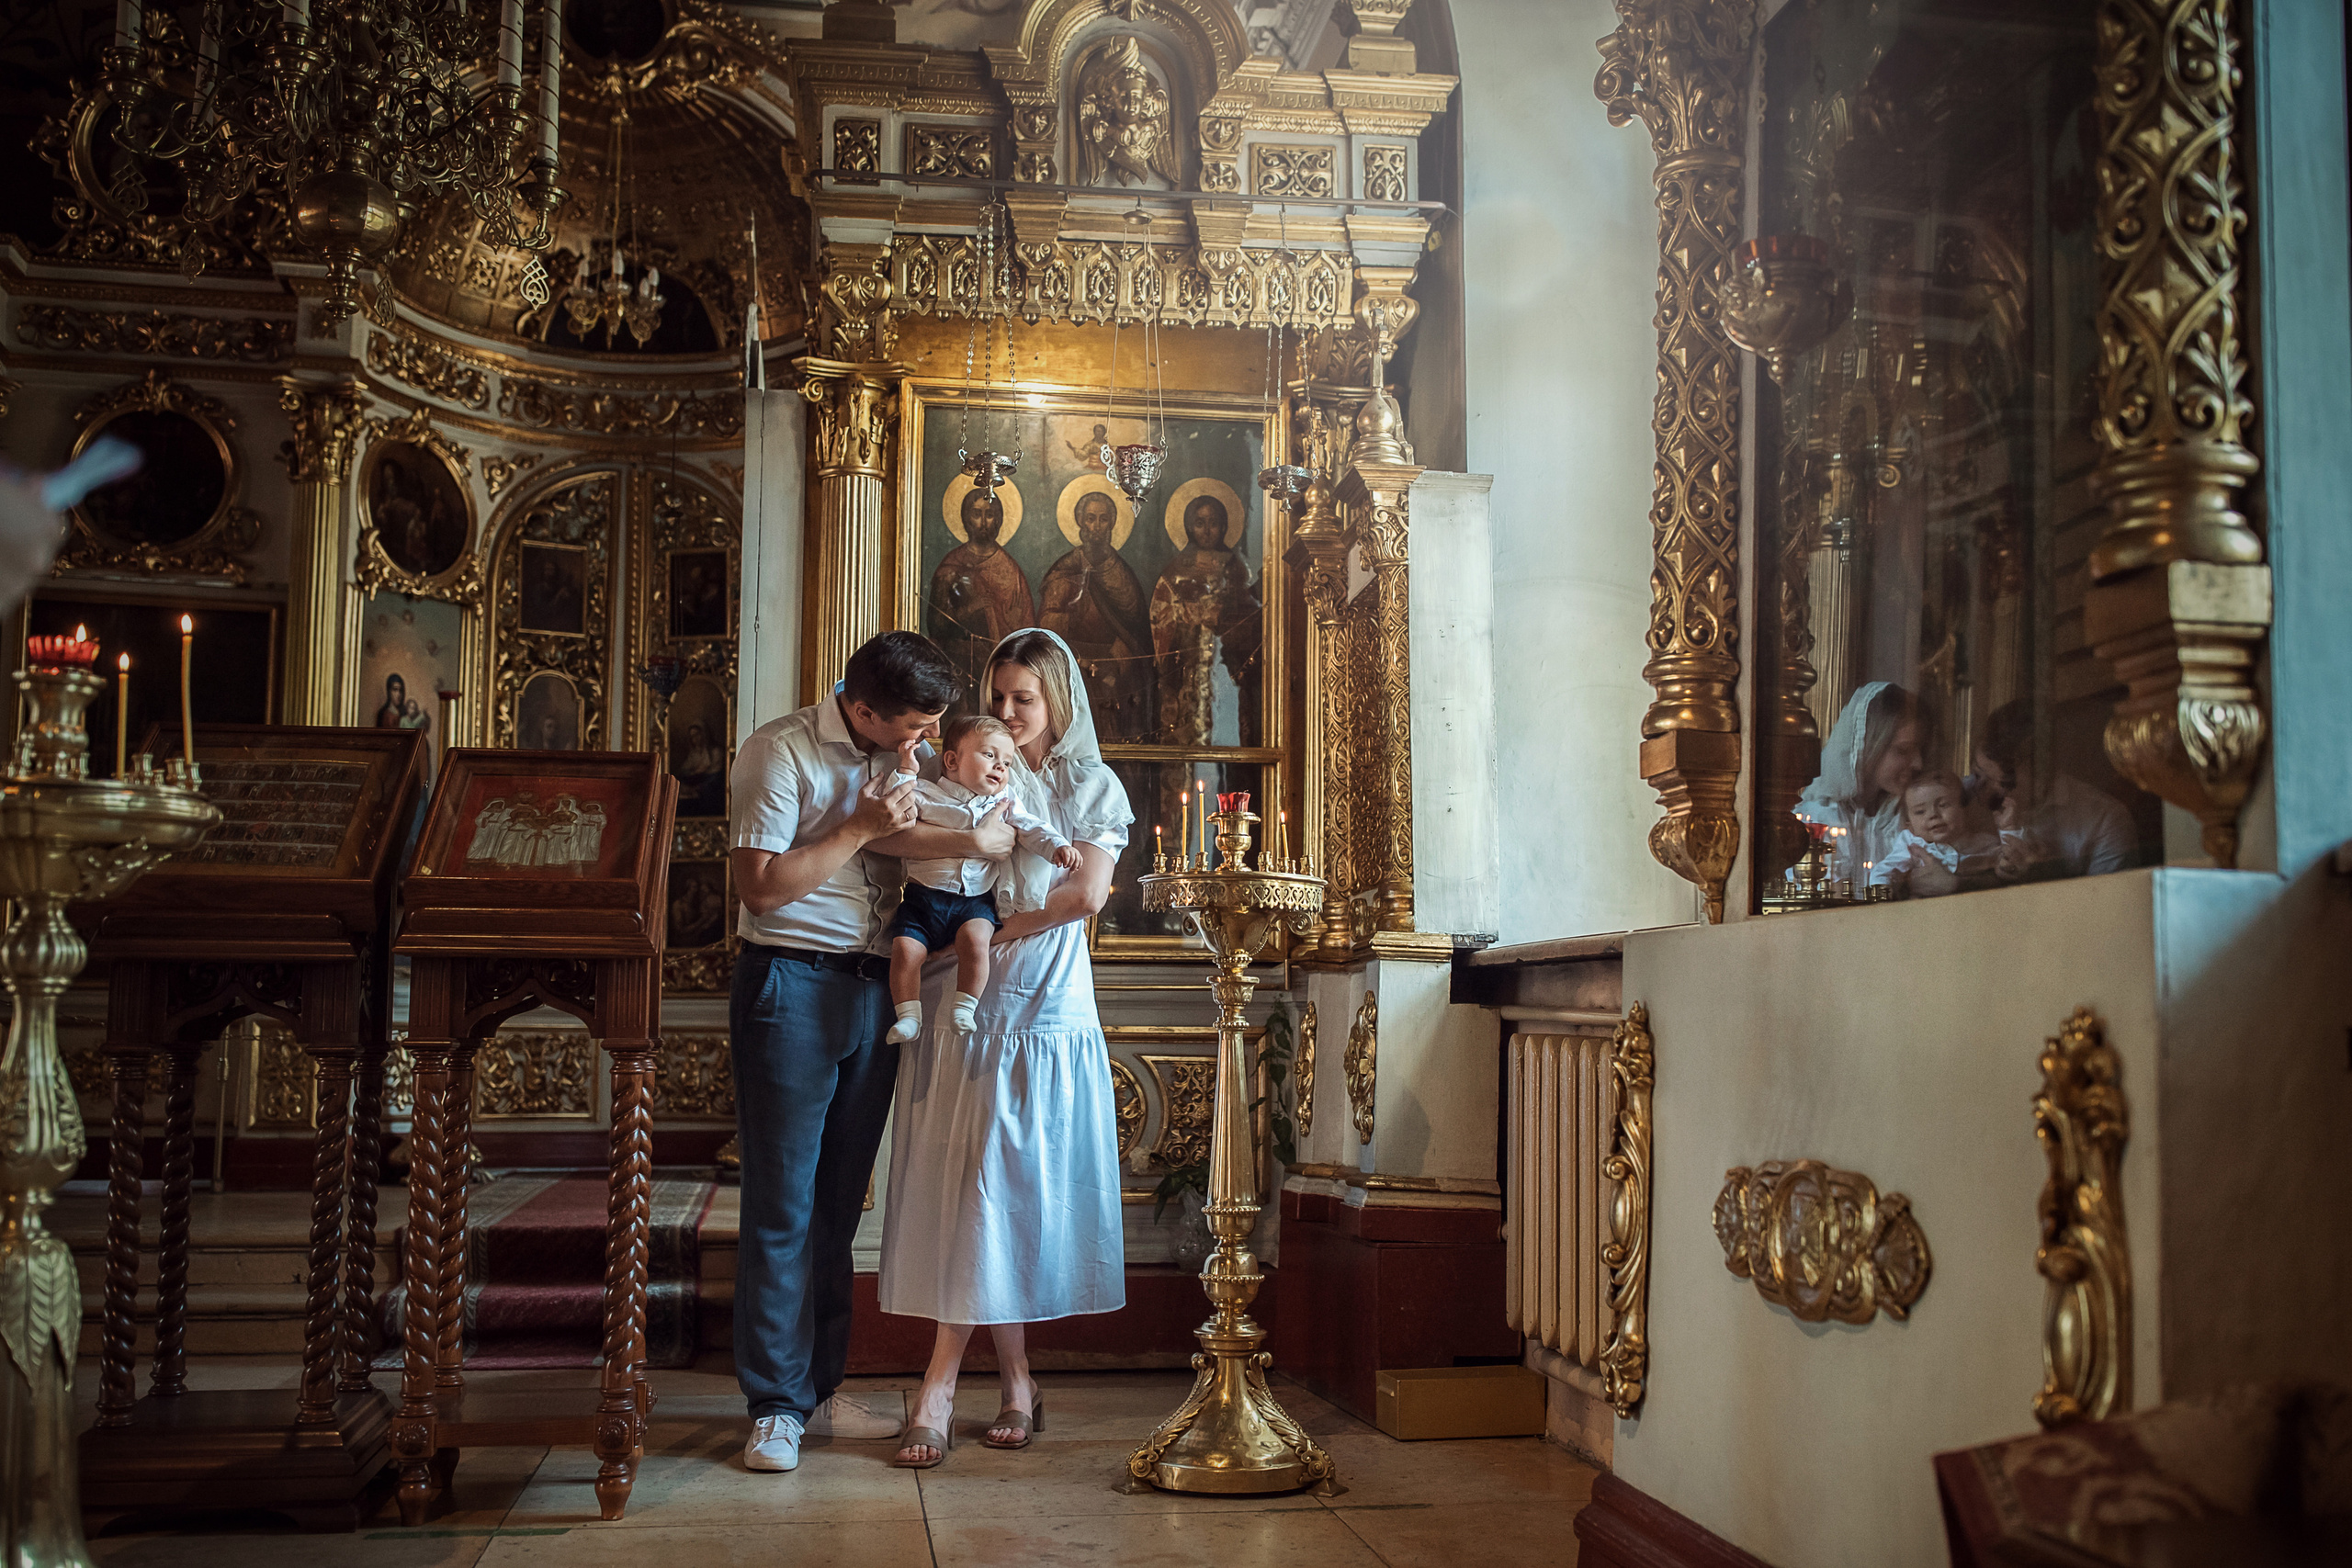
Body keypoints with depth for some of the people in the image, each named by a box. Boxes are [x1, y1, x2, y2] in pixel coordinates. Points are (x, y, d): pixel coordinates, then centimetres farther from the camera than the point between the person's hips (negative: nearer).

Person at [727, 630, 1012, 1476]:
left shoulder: (895, 758, 13)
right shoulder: (780, 752, -9)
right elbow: (761, 886, -14)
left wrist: (971, 839, -16)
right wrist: (862, 830, -16)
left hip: (873, 988, 6)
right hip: (792, 986, -6)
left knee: (839, 1200, 11)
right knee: (783, 1204, -2)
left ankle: (822, 1389, 20)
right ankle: (775, 1405, 6)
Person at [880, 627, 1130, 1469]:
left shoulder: (1092, 787, 9)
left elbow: (1086, 894, -5)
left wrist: (994, 926, -8)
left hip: (1047, 1012, -2)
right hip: (967, 1011, 2)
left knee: (994, 1191, -6)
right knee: (982, 1196, -1)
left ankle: (938, 1386, -4)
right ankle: (1016, 1385, 7)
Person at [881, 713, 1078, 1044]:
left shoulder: (1003, 805, 14)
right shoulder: (926, 793, 7)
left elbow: (1031, 829, 6)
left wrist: (1057, 846, -12)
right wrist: (905, 772, -9)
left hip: (975, 901, 0)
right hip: (923, 897, 0)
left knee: (974, 939, -28)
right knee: (905, 947, -17)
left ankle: (964, 1007, -14)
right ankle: (909, 1014, -4)